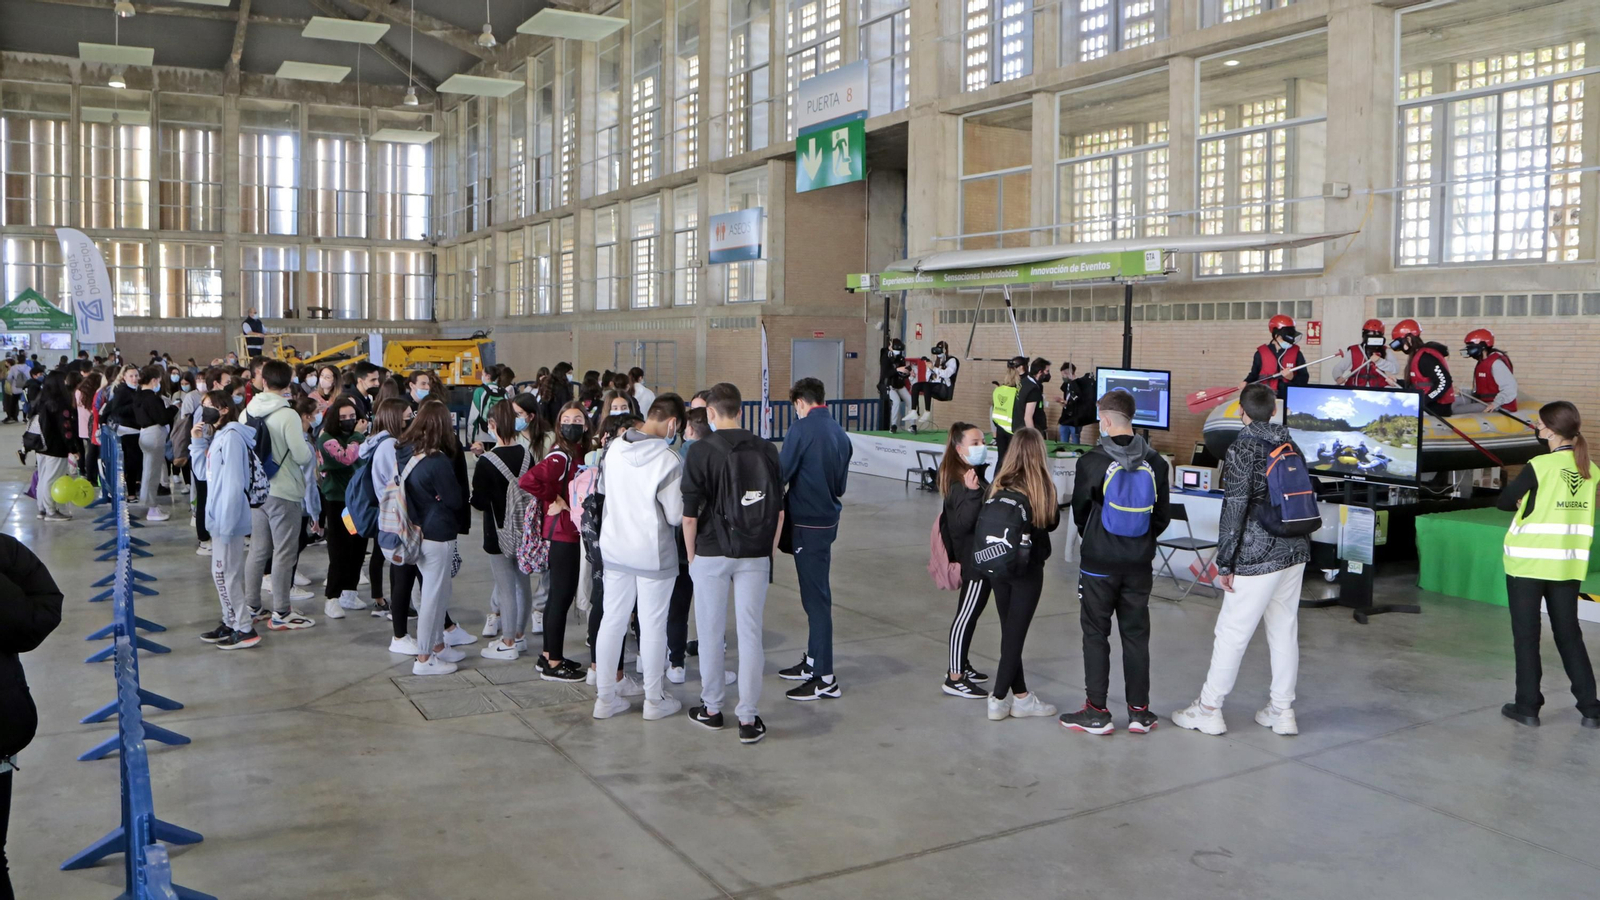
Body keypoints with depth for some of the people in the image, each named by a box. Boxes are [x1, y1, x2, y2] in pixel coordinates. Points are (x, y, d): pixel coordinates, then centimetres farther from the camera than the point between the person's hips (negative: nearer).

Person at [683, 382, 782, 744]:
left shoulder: (700, 451, -9)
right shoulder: (766, 450, 0)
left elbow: (690, 514, -9)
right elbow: (778, 510, 2)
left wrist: (691, 555, 4)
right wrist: (770, 551, 12)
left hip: (711, 553, -2)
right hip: (755, 555, 2)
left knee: (711, 631, 11)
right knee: (750, 633, 5)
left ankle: (711, 709, 23)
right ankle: (748, 719, 7)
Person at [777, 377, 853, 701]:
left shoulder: (802, 429, -13)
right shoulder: (840, 434, 9)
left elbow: (781, 473, -13)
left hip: (808, 523, -8)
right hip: (829, 519, 8)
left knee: (816, 597, -4)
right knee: (816, 592, 17)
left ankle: (825, 678, 1)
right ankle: (813, 661, 29)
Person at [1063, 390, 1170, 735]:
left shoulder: (1092, 462, -14)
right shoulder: (1155, 463, -2)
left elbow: (1079, 512, -1)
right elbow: (1161, 517, 6)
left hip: (1099, 563, -3)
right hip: (1139, 564, 4)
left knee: (1095, 634, 6)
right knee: (1136, 634, 12)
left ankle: (1097, 712, 10)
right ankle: (1139, 711, 18)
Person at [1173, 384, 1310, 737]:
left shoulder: (1242, 450, -12)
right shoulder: (1291, 446, 8)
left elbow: (1235, 509, -15)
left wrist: (1225, 563, -11)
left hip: (1258, 556, -7)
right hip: (1295, 552, 7)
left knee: (1232, 632, 1)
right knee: (1285, 630, 13)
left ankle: (1208, 710, 9)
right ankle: (1283, 711, 20)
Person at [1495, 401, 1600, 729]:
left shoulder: (1540, 466, -14)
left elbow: (1503, 501, -7)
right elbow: (1570, 507, 13)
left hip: (1529, 562, -5)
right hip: (1569, 564, 5)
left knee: (1526, 634, 5)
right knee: (1569, 633, 14)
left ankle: (1528, 706, 9)